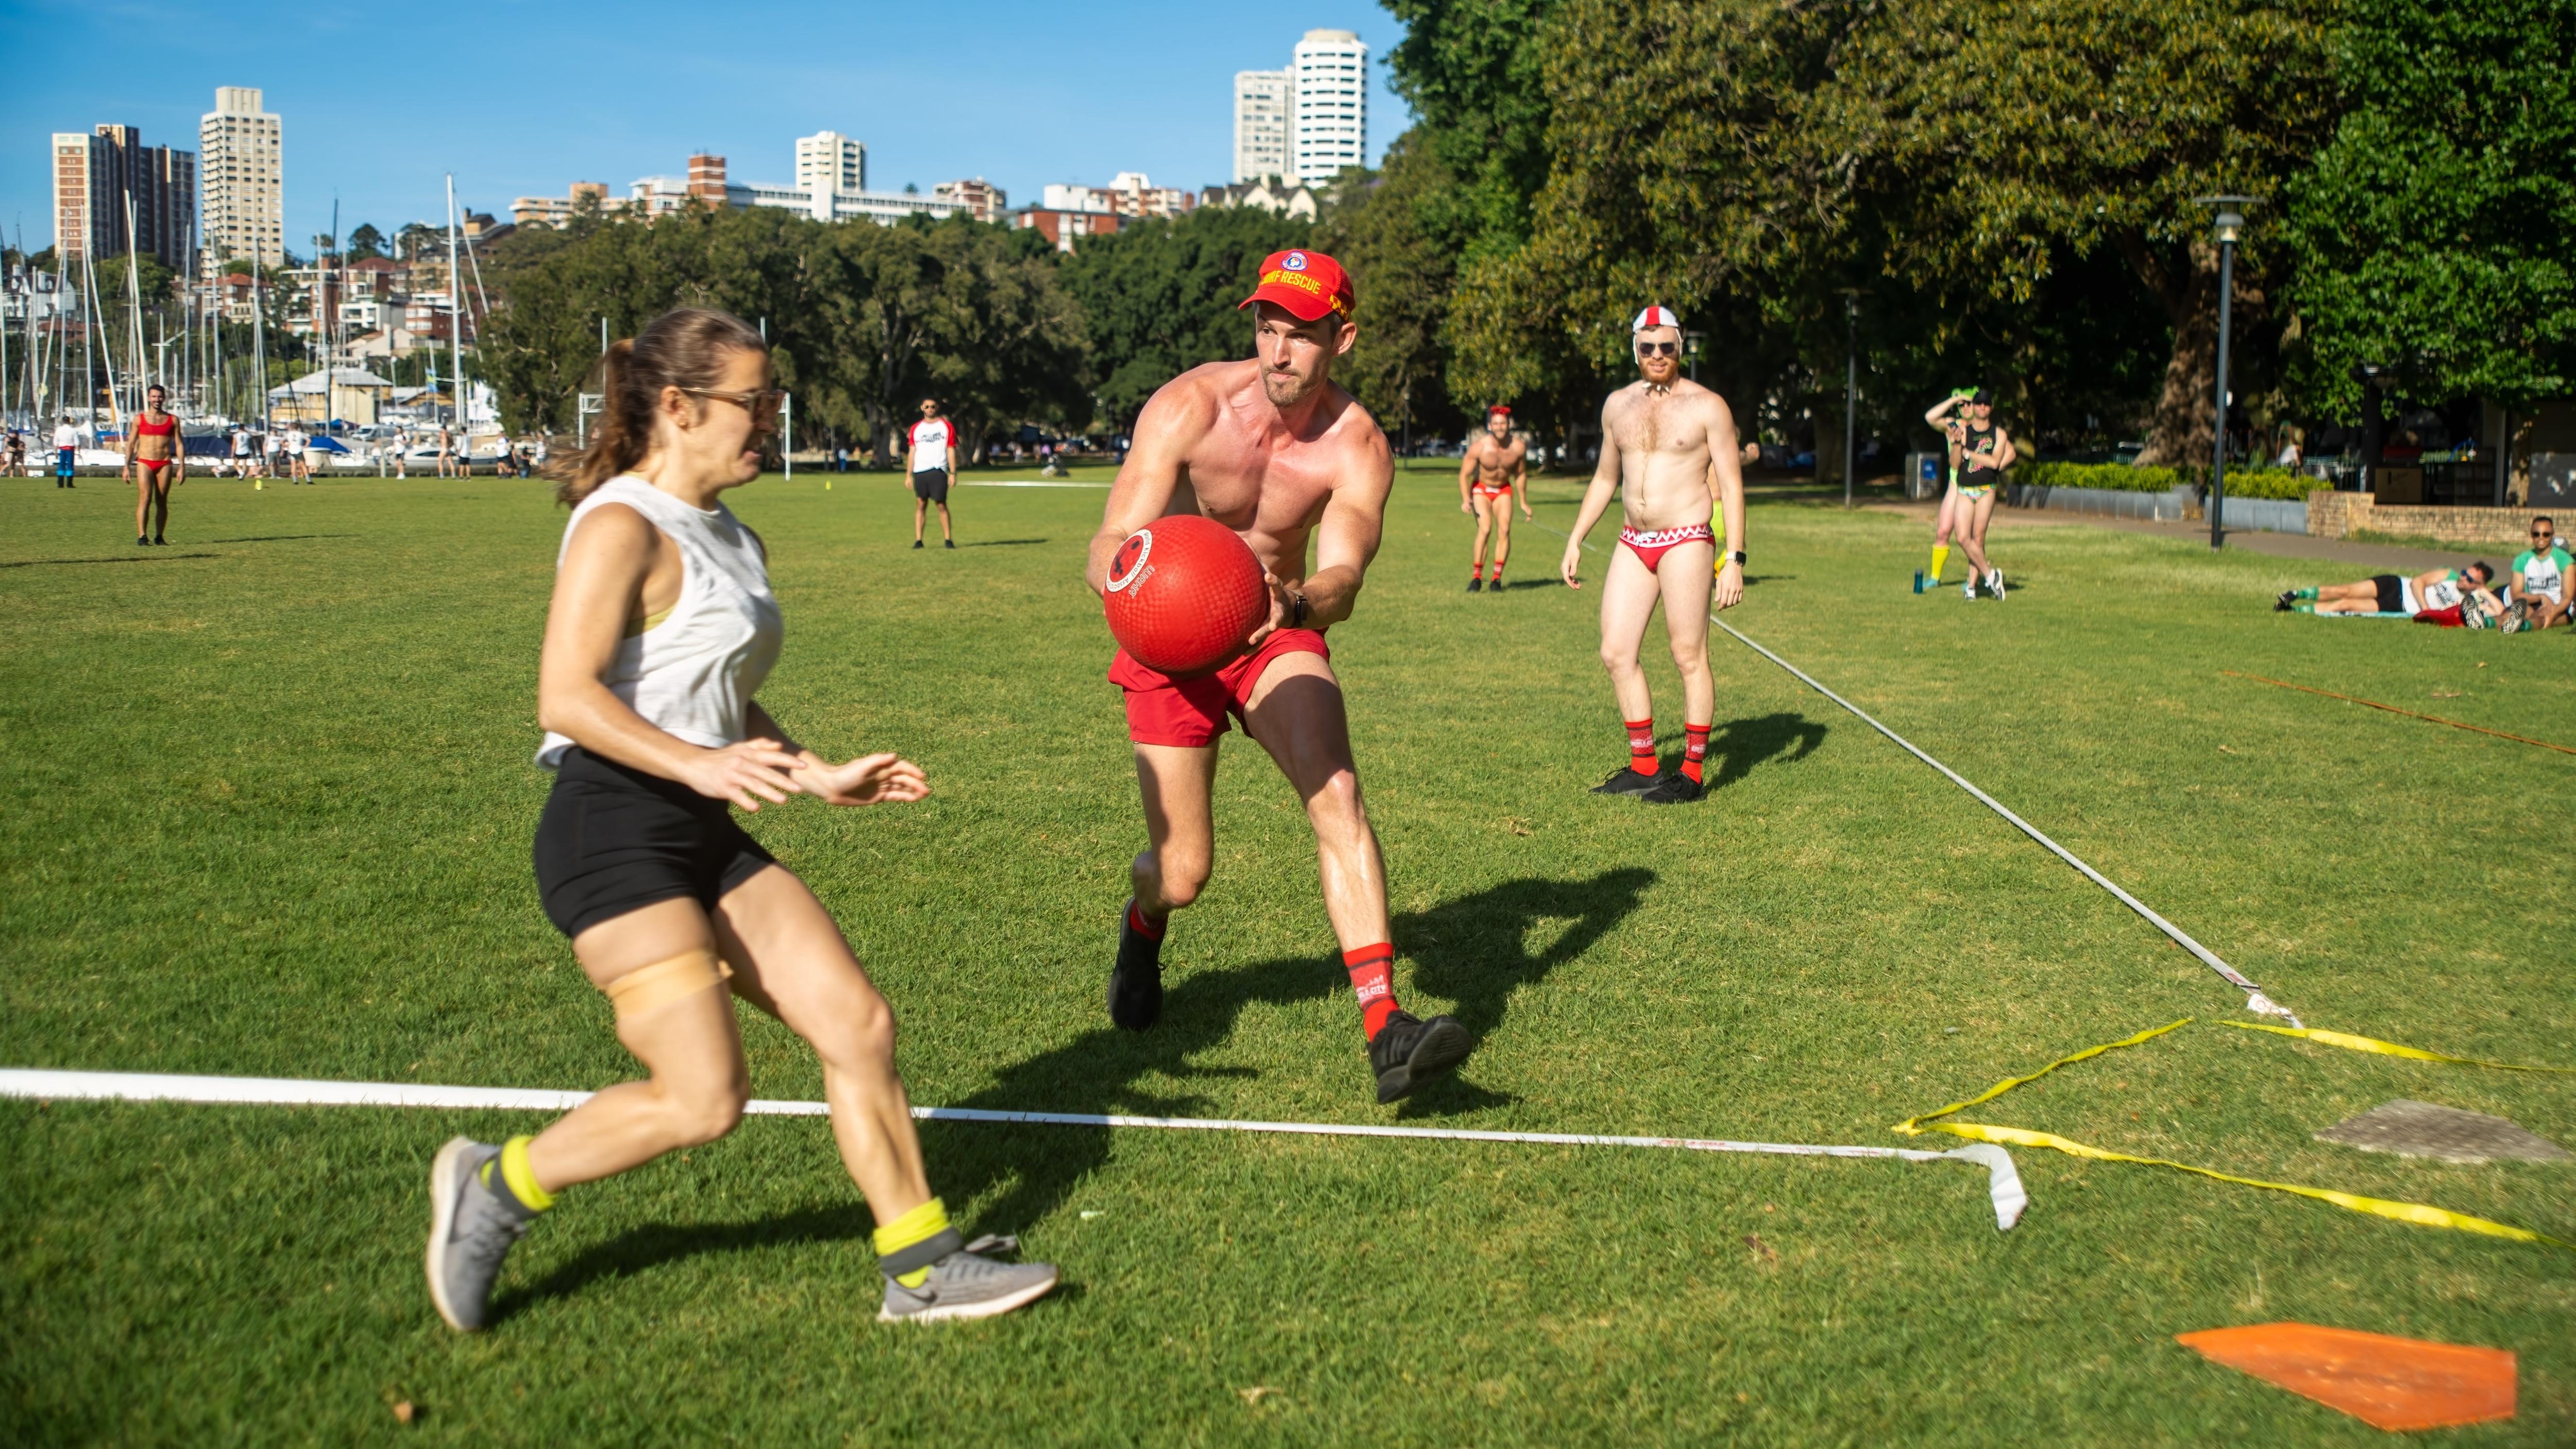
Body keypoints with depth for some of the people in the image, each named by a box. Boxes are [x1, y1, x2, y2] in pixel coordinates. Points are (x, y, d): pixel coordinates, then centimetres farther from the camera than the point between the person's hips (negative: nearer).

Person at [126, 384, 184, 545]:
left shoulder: (173, 420, 8)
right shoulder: (139, 419, 7)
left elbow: (179, 444, 10)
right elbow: (131, 443, 10)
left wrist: (182, 467, 3)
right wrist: (127, 466, 4)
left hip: (165, 464, 1)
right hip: (145, 463, -1)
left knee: (162, 501, 3)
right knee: (145, 499, -13)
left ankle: (159, 537, 10)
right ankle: (142, 537, -19)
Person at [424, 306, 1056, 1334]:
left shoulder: (734, 539, 18)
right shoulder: (623, 526, -11)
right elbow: (565, 698, -20)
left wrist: (822, 777, 17)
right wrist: (697, 764, -29)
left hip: (706, 838, 9)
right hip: (613, 833, -9)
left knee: (859, 1026, 2)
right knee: (704, 1100, -13)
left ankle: (922, 1269, 12)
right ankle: (497, 1186, 11)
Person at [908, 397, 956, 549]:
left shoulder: (946, 426, 7)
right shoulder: (916, 428, 15)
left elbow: (950, 450, 4)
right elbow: (912, 452, 13)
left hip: (938, 471, -3)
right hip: (920, 472, 3)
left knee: (941, 505, -5)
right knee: (920, 504, 1)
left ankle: (948, 539, -1)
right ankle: (918, 540, 1)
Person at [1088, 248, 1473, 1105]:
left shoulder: (1358, 448, -16)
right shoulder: (1189, 406, -20)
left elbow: (1343, 581, -30)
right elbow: (1110, 544, -25)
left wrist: (1297, 603, -54)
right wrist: (1122, 574, -50)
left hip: (1279, 636, 1)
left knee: (1337, 796, -24)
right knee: (1183, 873, -1)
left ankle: (1385, 1030, -26)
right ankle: (1143, 926, 40)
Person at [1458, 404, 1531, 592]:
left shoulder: (1518, 447, -14)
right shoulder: (1479, 447, -24)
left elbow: (1520, 474, 3)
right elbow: (1464, 474, -16)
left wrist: (1524, 503, 10)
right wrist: (1466, 500, -30)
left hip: (1504, 490, 3)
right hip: (1481, 490, -3)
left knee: (1504, 530, -14)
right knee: (1485, 529, -23)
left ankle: (1497, 578, -6)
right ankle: (1476, 577, -16)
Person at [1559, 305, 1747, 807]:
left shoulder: (1706, 406, -3)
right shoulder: (1618, 404, 12)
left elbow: (1731, 487, -5)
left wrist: (1734, 558, -13)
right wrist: (1575, 540, 18)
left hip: (1685, 544, -6)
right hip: (1632, 544, 6)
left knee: (1689, 657, -3)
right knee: (1616, 653, 2)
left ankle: (1694, 773, 6)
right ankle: (1644, 765, 14)